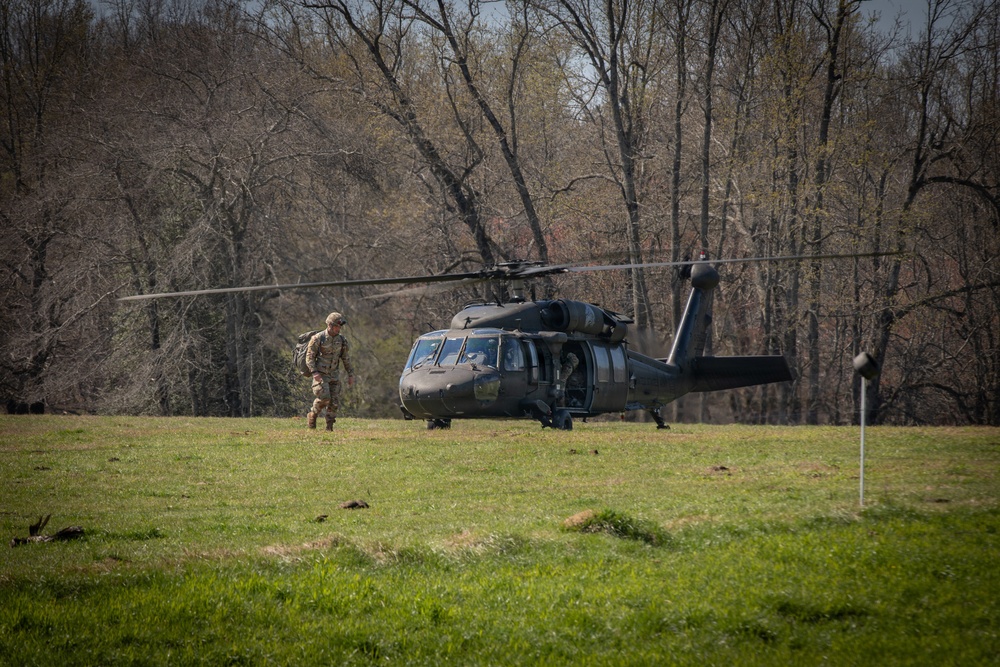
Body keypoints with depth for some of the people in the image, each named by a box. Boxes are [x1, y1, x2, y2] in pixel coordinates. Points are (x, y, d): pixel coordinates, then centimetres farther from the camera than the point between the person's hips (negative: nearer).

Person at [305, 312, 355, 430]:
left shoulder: (342, 340, 4)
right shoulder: (318, 338, -9)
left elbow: (346, 359, 12)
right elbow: (309, 356, -8)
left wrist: (350, 375, 8)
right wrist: (314, 372, -20)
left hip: (334, 375, 4)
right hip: (320, 375, -4)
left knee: (334, 402, -1)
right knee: (324, 397, -21)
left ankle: (329, 427, 8)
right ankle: (313, 415, 5)